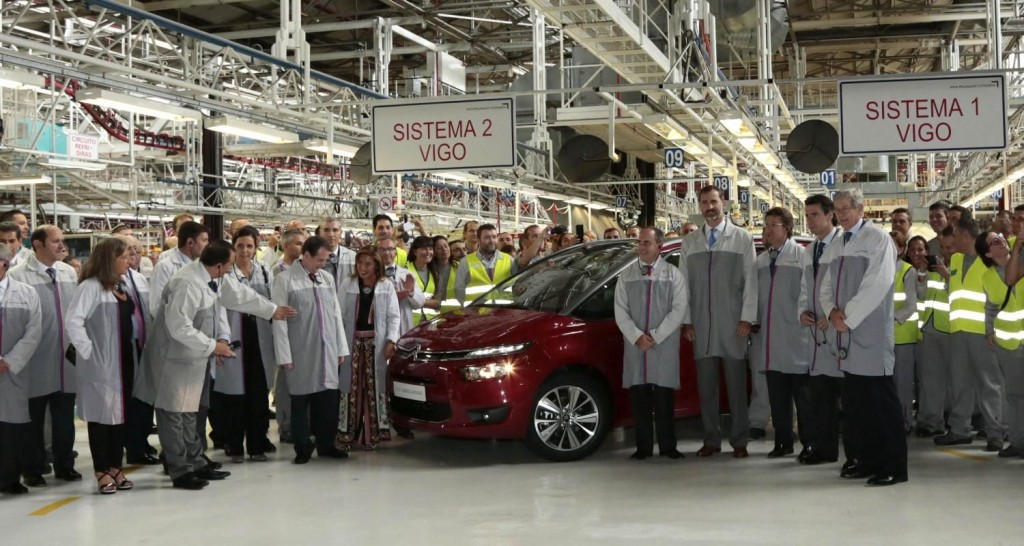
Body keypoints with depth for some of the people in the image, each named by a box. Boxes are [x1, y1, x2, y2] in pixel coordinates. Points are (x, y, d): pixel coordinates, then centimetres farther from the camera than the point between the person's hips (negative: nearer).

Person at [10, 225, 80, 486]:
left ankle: (64, 465, 26)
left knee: (64, 419, 13)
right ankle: (33, 470, 20)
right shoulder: (19, 275, -11)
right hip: (36, 362, -4)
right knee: (34, 419, 8)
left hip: (66, 359, 4)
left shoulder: (70, 273, 6)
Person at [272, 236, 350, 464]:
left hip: (327, 351, 5)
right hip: (301, 353, -4)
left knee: (328, 400, 8)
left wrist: (341, 347, 12)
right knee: (301, 402, 5)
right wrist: (284, 355, -10)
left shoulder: (327, 279, 9)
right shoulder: (285, 280, -7)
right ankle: (303, 449, 17)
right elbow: (279, 320, -8)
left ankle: (326, 445, 22)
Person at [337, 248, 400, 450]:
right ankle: (347, 433, 6)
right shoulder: (347, 285, 6)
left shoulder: (386, 286, 3)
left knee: (374, 388, 0)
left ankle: (372, 434, 7)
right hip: (353, 342, 1)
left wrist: (391, 341, -8)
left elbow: (394, 316, 3)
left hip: (376, 343, -1)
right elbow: (340, 313, 5)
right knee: (351, 387, 0)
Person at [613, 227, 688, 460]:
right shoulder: (626, 276, 10)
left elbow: (680, 309, -4)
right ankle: (643, 446, 10)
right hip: (634, 345, 2)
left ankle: (667, 446, 8)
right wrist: (637, 336, -9)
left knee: (664, 399, 0)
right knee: (638, 399, 3)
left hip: (664, 346, -2)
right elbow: (620, 311, 5)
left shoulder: (674, 274, 4)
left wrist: (655, 336, -10)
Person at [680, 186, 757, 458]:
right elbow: (684, 282, 9)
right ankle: (711, 440, 13)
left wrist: (747, 318, -8)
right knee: (706, 385, 6)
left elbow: (750, 280, -2)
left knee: (736, 384, 2)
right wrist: (686, 320, 3)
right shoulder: (689, 242, 11)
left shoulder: (742, 238, 3)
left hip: (732, 323, -3)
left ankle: (739, 440, 10)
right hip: (700, 323, 3)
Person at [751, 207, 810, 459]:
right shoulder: (761, 260, 13)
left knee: (802, 395, 1)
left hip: (795, 338, -6)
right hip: (769, 339, 6)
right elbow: (754, 294, 14)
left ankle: (809, 444, 8)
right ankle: (783, 442, 17)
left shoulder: (801, 256, -5)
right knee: (777, 397, 10)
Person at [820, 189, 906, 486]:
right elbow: (826, 286, 17)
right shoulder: (835, 247, 18)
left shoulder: (877, 239, -4)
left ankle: (893, 466, -2)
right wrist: (833, 312, -3)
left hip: (871, 333, -7)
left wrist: (849, 317, -12)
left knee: (881, 402, -6)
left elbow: (877, 284, -13)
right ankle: (866, 459, 19)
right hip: (844, 332, 7)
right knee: (854, 402, 10)